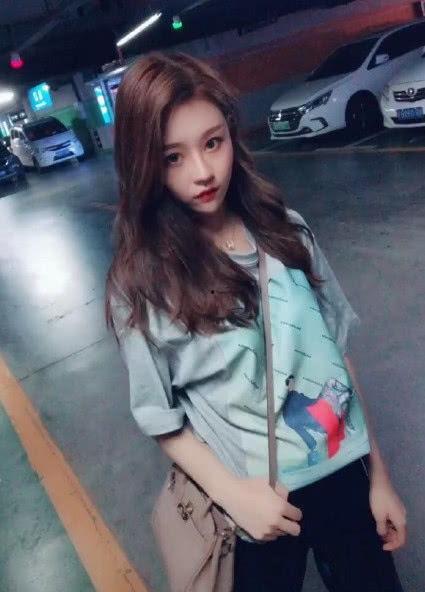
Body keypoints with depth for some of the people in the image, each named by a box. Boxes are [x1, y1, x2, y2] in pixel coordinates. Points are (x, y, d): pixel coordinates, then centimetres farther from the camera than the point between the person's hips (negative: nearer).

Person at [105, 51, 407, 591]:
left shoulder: (284, 229, -5)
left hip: (344, 473, 4)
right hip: (257, 502, -3)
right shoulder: (142, 281, -15)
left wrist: (378, 475, 4)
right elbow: (160, 417, -8)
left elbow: (338, 351, 0)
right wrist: (233, 495, -18)